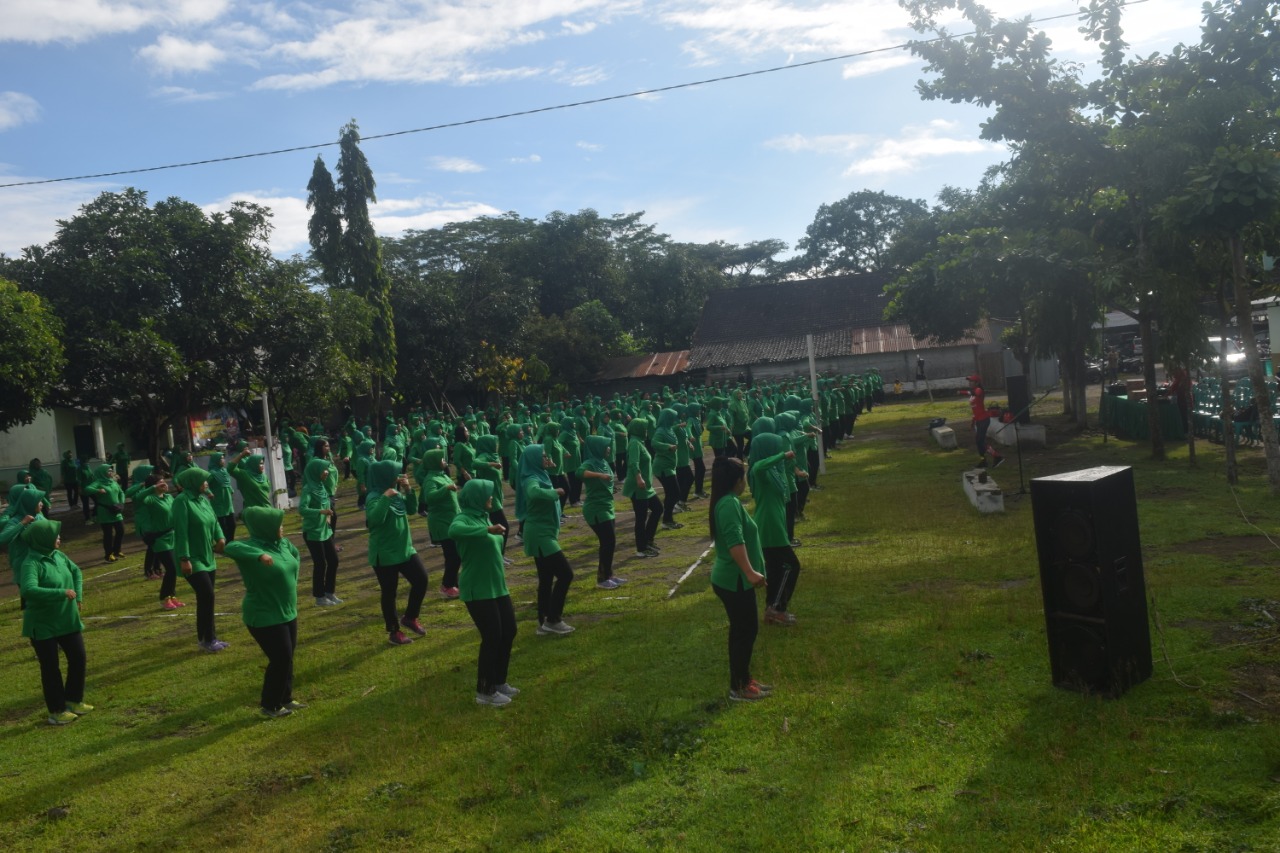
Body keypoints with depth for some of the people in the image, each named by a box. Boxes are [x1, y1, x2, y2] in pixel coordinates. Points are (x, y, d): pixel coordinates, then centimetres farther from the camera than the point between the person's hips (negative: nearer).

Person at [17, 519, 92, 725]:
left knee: (78, 658, 12)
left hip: (68, 621, 7)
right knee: (51, 667, 5)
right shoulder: (31, 563, -23)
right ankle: (57, 710, 20)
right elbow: (28, 590, -37)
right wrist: (62, 593, -34)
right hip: (43, 625, -7)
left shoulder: (58, 555, 0)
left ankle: (73, 700, 31)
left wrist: (78, 594, 3)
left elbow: (75, 571, 17)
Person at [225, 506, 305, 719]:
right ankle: (270, 706, 15)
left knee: (287, 657, 17)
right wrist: (259, 555, -55)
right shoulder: (252, 547, -23)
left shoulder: (283, 543, 1)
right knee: (280, 659, -3)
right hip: (265, 617, -8)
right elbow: (230, 547, -44)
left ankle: (285, 698, 34)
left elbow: (295, 554, 22)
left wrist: (292, 581, 13)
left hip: (287, 612, 8)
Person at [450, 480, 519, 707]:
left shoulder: (483, 516, 10)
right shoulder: (465, 518, -16)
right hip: (478, 591, -9)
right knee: (492, 638, -4)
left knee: (509, 632, 14)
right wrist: (487, 530, -42)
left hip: (497, 587, 9)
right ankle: (485, 692, 12)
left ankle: (499, 682, 30)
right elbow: (453, 531, -40)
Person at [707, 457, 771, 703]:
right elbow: (735, 541, -33)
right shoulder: (730, 503, -21)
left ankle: (742, 679, 28)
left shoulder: (725, 501, 12)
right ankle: (738, 688, 10)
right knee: (746, 630, 0)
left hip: (732, 578, 10)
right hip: (735, 580, -10)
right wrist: (750, 572, -38)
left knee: (742, 630, 17)